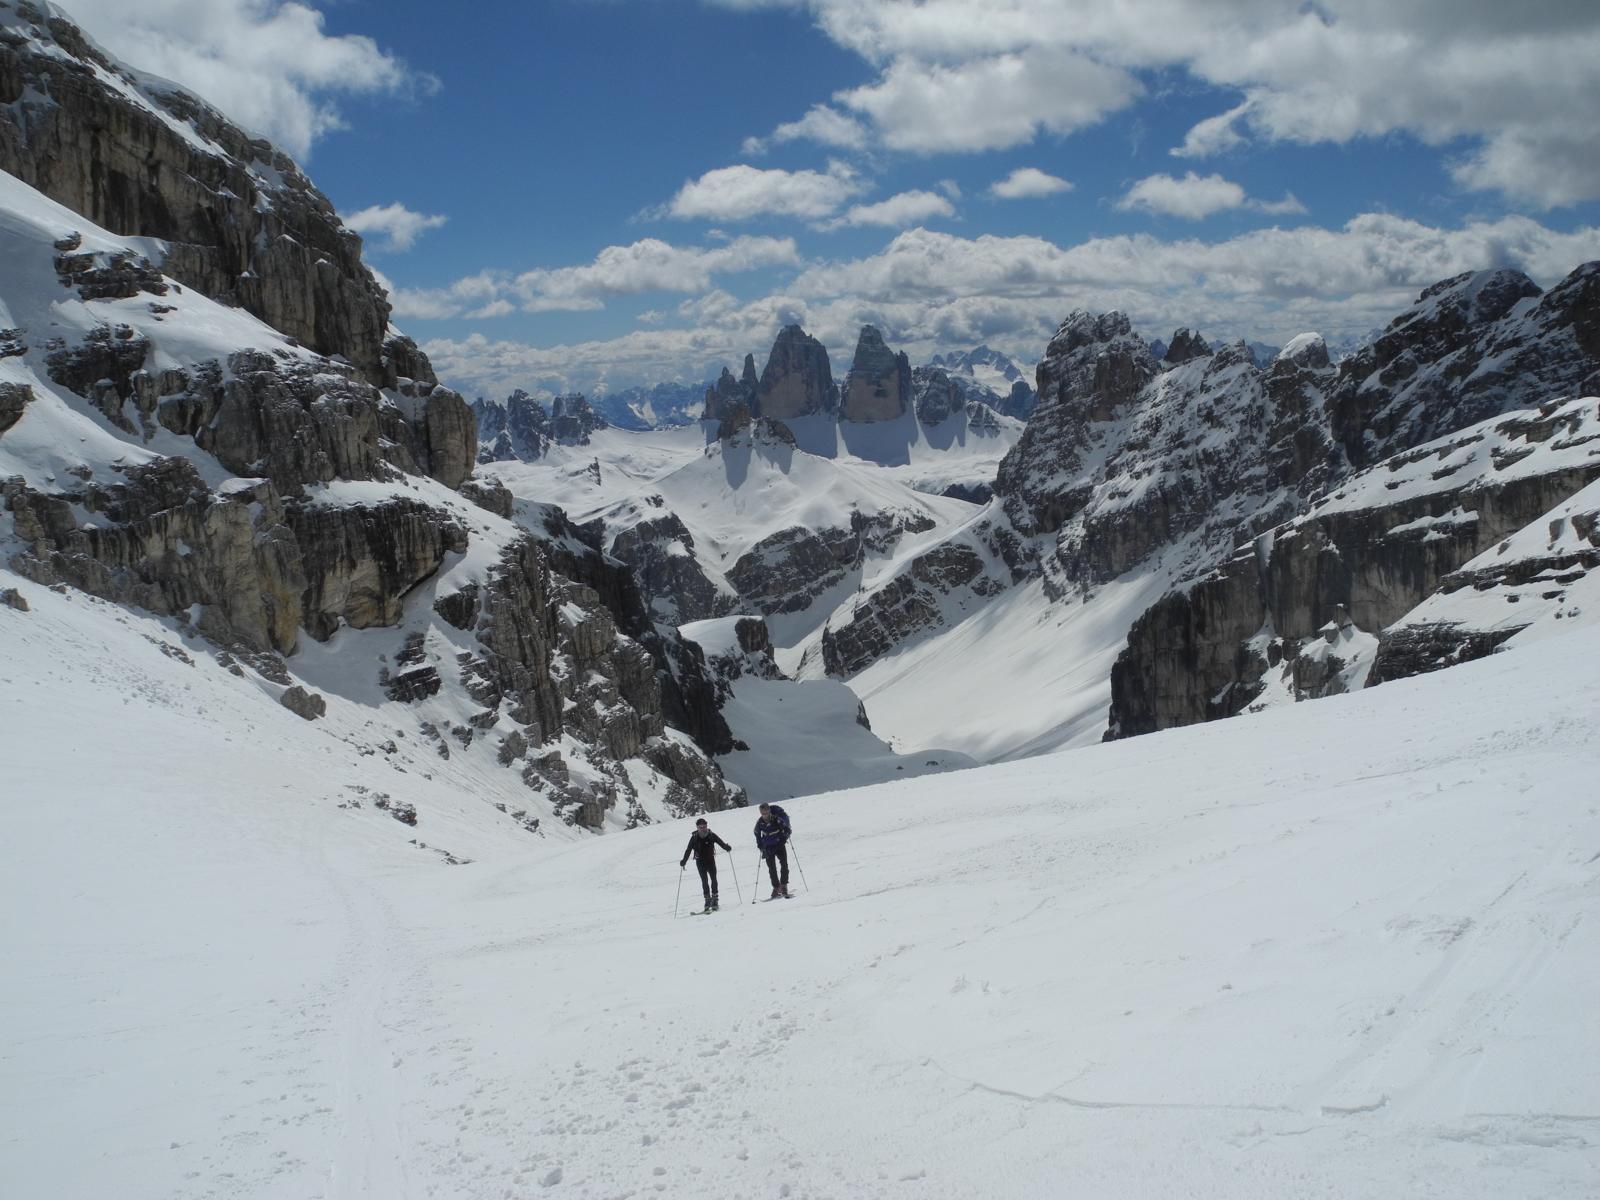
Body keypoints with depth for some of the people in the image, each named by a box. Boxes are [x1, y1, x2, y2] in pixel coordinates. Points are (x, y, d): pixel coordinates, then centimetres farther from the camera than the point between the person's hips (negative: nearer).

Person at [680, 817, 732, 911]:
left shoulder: (711, 836, -6)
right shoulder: (694, 838, -7)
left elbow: (720, 842, -8)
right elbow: (688, 850, -7)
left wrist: (727, 847, -29)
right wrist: (683, 861, -16)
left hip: (711, 860, 1)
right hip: (700, 862, -1)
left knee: (713, 879, -7)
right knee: (704, 881, -8)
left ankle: (714, 900, -2)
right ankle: (707, 900, -7)